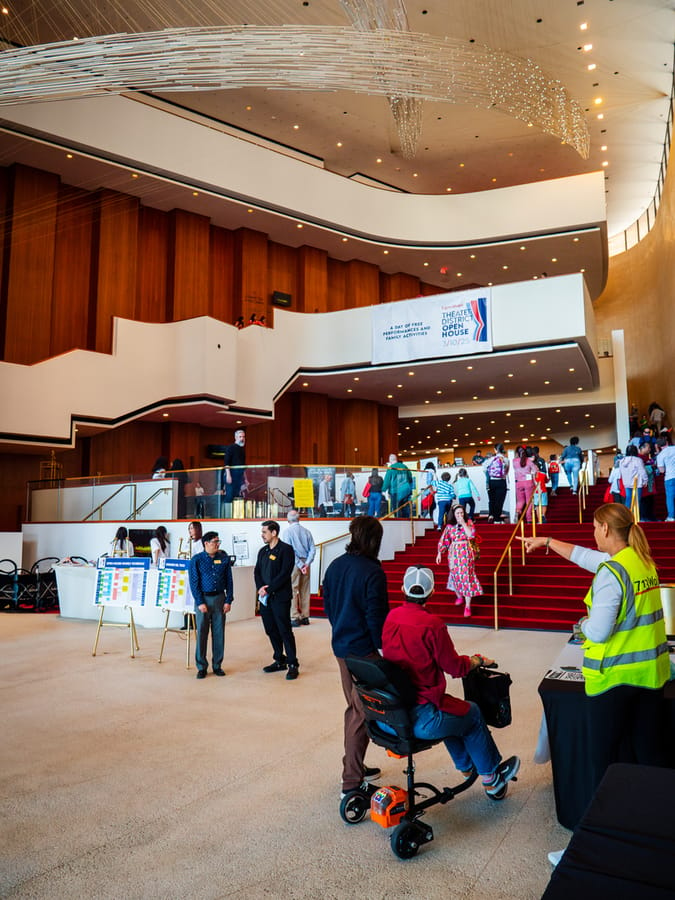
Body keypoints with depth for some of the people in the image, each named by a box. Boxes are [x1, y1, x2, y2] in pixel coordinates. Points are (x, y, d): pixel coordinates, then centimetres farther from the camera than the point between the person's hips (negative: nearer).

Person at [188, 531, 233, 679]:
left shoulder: (224, 558, 4)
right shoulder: (196, 560, -3)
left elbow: (229, 580, 6)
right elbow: (194, 583, -4)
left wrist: (228, 600, 0)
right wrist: (200, 603, -11)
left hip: (219, 598, 2)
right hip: (203, 599, -2)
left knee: (219, 633, 7)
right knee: (201, 633, 2)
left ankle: (217, 665, 19)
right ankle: (201, 667, 13)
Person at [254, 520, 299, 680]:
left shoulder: (286, 549, -8)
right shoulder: (263, 551, 15)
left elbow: (285, 573, -16)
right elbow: (257, 572, 12)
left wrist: (268, 589, -17)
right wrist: (260, 587, -7)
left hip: (280, 597, -7)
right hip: (265, 598, 7)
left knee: (285, 631, -5)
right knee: (271, 630, 12)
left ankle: (293, 664, 2)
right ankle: (280, 661, 24)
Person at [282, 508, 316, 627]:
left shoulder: (287, 532, -6)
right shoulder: (307, 531, 6)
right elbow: (313, 549, 0)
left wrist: (300, 565, -11)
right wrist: (306, 564, -5)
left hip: (294, 563, -5)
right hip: (305, 562, 5)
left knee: (293, 590, -1)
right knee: (305, 590, 12)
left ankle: (294, 618, -3)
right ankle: (305, 617, 17)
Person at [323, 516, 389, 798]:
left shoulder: (335, 566, 3)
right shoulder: (372, 572, -20)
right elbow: (376, 616, -19)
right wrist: (386, 648, -7)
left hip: (341, 645, 8)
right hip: (363, 649, -8)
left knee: (353, 707, 22)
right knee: (362, 713, 2)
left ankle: (354, 766, 35)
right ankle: (352, 781, 8)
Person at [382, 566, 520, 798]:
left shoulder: (391, 617, 0)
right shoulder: (432, 624, -20)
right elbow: (456, 668, -9)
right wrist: (478, 660, 12)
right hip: (419, 721, -7)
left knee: (452, 708, 32)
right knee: (472, 713, 20)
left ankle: (466, 766, 49)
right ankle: (490, 778, 39)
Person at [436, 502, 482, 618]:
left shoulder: (468, 523, -3)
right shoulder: (449, 526, 2)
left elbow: (471, 535, -19)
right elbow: (444, 540, 7)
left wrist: (463, 523, -18)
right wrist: (439, 553, 5)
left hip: (466, 554, -3)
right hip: (454, 554, 3)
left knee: (466, 577, -7)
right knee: (455, 576, 12)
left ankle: (467, 606, -6)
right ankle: (459, 596, 38)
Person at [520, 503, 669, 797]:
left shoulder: (611, 571, -21)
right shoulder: (643, 560, 5)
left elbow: (598, 632, -22)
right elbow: (585, 556, 17)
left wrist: (584, 623, 0)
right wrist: (546, 541, 25)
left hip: (615, 675, -8)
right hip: (650, 672, 8)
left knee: (603, 757, 6)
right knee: (649, 752, 16)